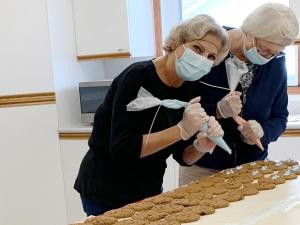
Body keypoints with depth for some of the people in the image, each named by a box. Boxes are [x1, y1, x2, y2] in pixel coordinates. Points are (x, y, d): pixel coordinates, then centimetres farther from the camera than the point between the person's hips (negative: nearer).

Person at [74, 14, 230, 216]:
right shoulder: (138, 77, -22)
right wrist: (181, 130, -31)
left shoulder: (188, 89, -3)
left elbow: (183, 156, 1)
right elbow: (122, 149, -28)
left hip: (150, 191, 7)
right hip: (107, 194, -6)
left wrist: (200, 146, -19)